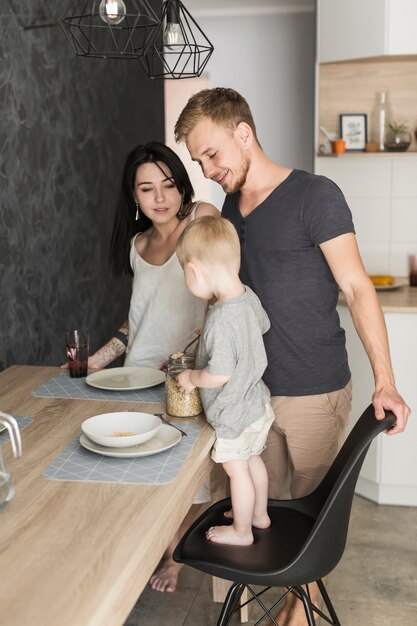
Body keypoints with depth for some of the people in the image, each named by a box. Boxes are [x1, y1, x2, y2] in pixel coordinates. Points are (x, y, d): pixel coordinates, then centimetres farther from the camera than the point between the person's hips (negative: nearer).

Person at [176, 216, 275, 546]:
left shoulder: (221, 319, -34)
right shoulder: (249, 296, -7)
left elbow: (220, 374, -32)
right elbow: (263, 325, 15)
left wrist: (191, 377, -13)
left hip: (234, 414, -9)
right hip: (258, 404, 9)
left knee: (236, 469, 11)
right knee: (253, 459, 26)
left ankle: (241, 531, 31)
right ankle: (260, 514, 46)